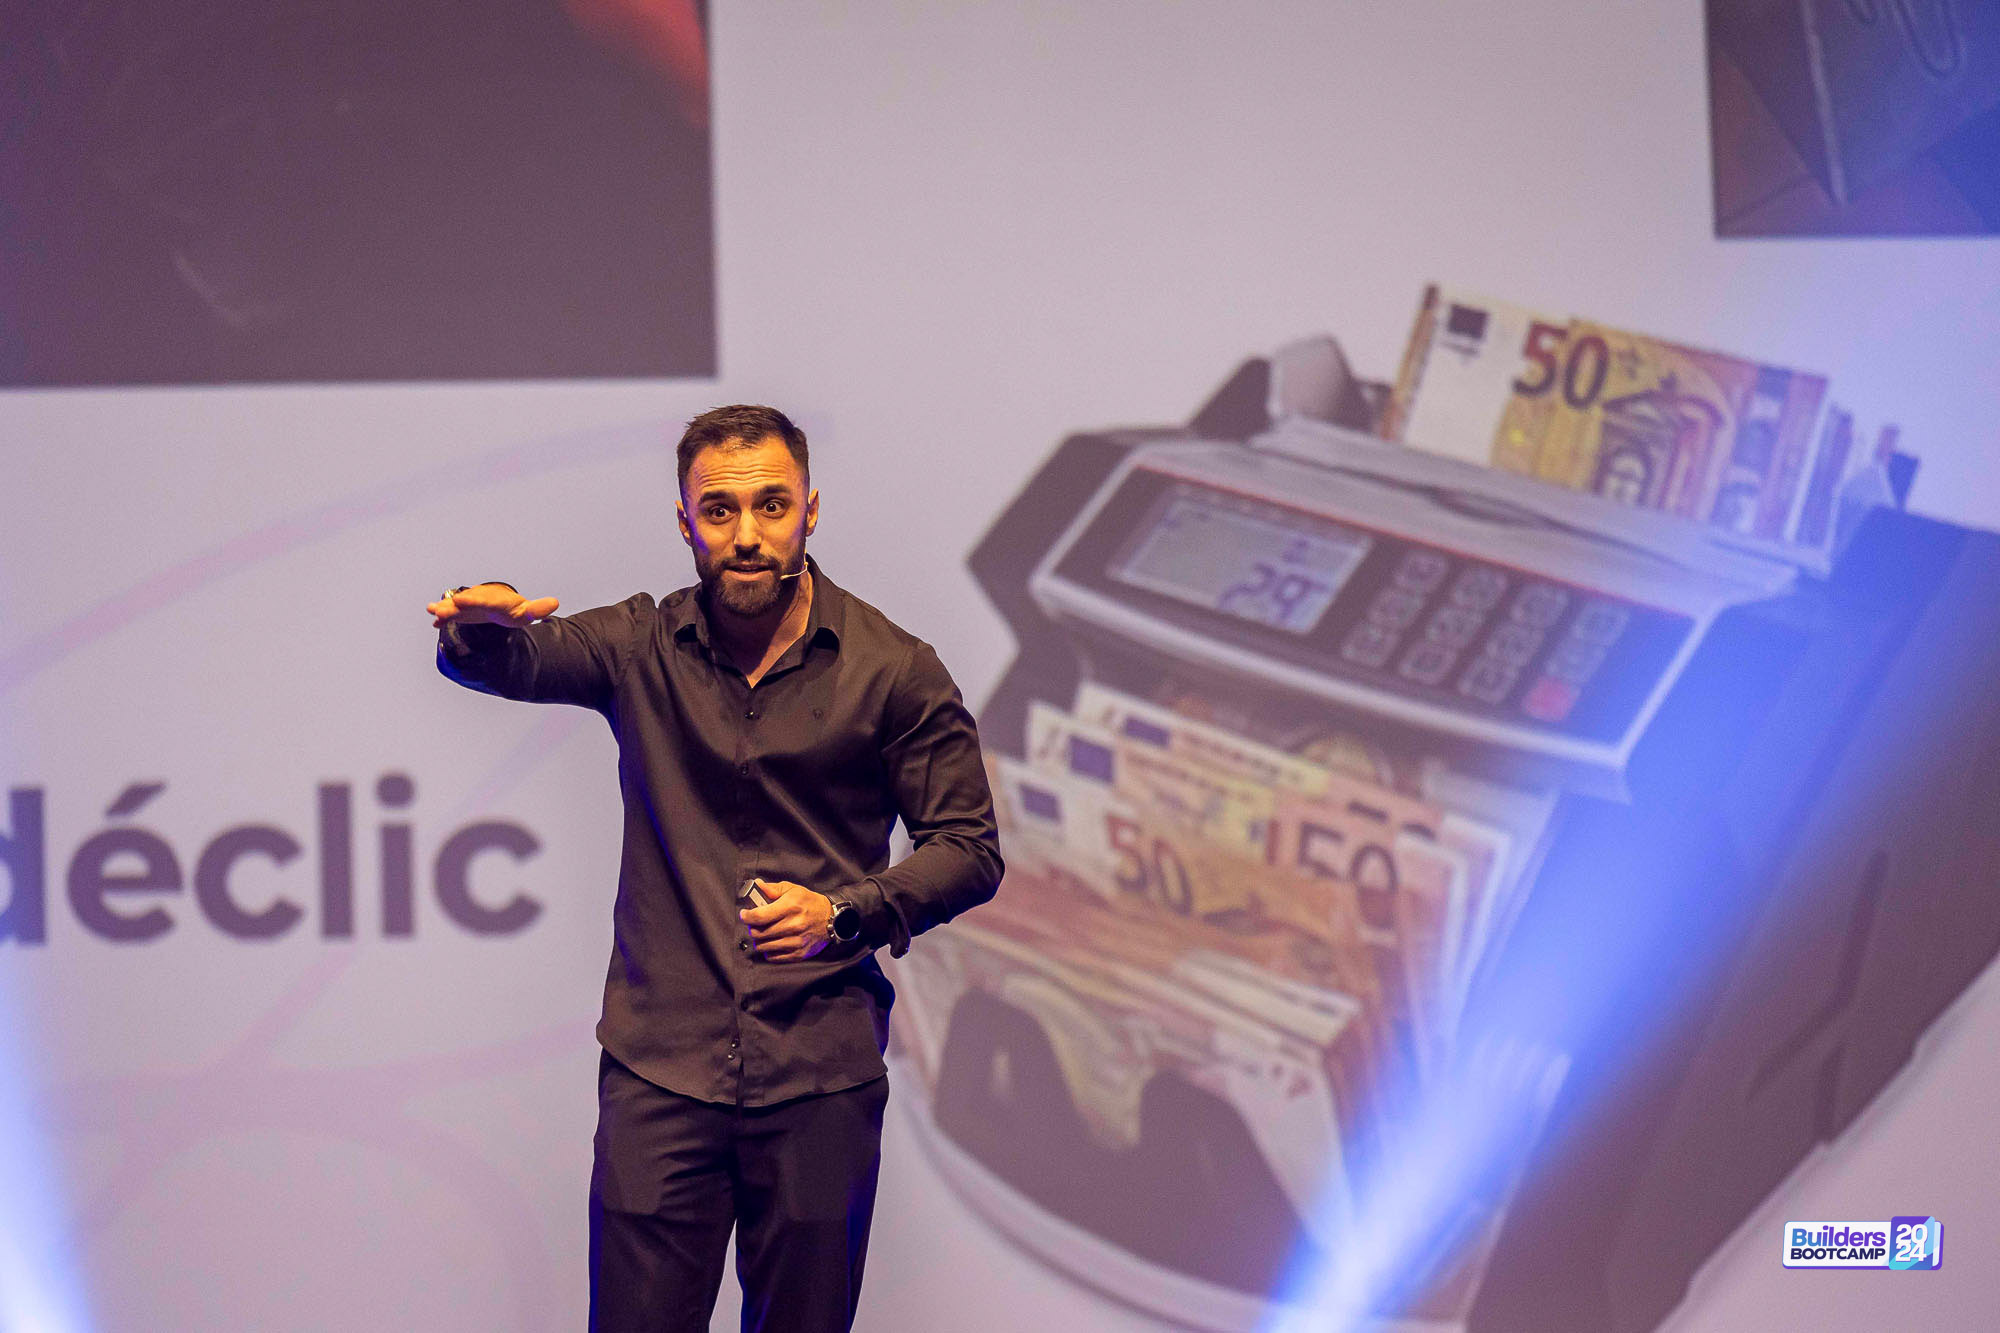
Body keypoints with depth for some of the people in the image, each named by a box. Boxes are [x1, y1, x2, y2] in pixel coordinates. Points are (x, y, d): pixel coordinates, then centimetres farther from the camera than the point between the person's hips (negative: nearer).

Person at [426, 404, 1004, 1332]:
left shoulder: (893, 671, 2)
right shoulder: (644, 648, 6)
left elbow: (969, 849, 5)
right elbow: (508, 661, -9)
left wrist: (846, 913, -11)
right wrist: (483, 623, -33)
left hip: (820, 1079, 0)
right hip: (660, 1070, 1)